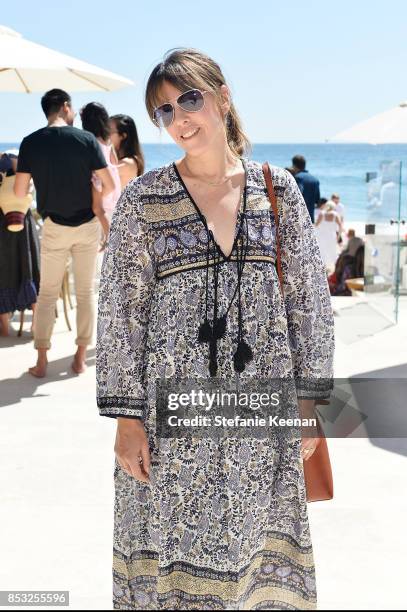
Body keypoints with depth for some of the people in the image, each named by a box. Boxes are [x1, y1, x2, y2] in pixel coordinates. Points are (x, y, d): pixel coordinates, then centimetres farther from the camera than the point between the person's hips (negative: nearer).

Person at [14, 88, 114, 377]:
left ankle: (42, 361, 8)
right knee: (85, 291, 10)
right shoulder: (86, 139, -9)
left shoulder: (30, 142, -6)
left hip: (54, 227, 1)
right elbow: (110, 186, -9)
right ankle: (80, 357, 15)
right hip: (87, 225, 0)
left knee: (47, 293, 10)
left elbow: (19, 193, -5)